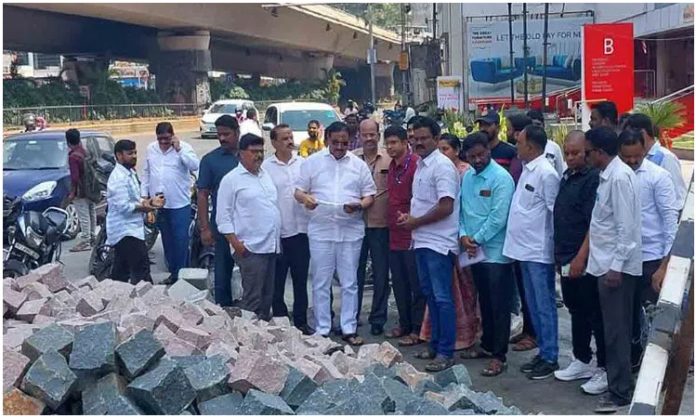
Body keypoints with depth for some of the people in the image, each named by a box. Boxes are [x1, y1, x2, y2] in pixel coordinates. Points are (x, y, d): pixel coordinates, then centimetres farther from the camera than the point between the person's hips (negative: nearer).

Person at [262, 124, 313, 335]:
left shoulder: (302, 163, 5)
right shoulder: (265, 167, -5)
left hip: (301, 230, 3)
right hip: (278, 232, -3)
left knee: (301, 280, 12)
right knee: (278, 281, 8)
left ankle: (301, 321, 22)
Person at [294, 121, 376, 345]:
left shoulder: (359, 164, 7)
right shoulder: (312, 162, 5)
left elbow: (370, 195, 9)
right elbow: (298, 191, 6)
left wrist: (359, 205, -12)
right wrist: (305, 198, -17)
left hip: (351, 230, 1)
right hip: (321, 230, -1)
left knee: (349, 283, 6)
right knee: (320, 283, 4)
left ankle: (349, 329, 14)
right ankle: (321, 330, 13)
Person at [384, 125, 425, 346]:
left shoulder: (416, 164, -14)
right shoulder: (392, 166, 13)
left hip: (411, 235, -9)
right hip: (395, 235, 9)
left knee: (416, 285, 1)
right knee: (399, 284, 16)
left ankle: (417, 330, 8)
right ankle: (404, 324, 27)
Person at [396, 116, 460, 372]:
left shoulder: (442, 166, -14)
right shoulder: (420, 165, 14)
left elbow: (446, 207, -21)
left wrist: (415, 222, -12)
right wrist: (409, 216, 6)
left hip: (438, 242, -9)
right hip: (421, 240, 9)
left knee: (442, 298, -4)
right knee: (430, 295, 15)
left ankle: (446, 352, 2)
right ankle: (436, 345, 25)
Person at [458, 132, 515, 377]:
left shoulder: (501, 178, -13)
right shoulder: (466, 177, 9)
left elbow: (498, 217, -18)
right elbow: (461, 209, 10)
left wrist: (477, 239, -12)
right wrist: (463, 235, -6)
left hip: (496, 251, -7)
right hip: (475, 252, 7)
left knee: (499, 306, 0)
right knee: (484, 302, 18)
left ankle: (499, 356, 6)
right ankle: (487, 345, 31)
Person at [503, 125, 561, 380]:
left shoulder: (546, 174, -16)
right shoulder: (527, 170, 10)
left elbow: (556, 213, -15)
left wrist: (554, 247, -12)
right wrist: (516, 239, 13)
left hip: (539, 251, -9)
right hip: (524, 249, 9)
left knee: (544, 306, 1)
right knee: (533, 305, 15)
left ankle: (550, 358, 11)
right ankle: (543, 352, 26)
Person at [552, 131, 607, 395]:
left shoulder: (594, 178, -14)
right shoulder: (567, 177, 12)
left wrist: (580, 258, -21)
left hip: (586, 262, -9)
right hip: (567, 260, 9)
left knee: (595, 316, -1)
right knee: (576, 311, 17)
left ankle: (605, 369, 8)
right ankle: (582, 361, 30)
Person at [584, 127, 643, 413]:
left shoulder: (619, 178, -18)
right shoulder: (609, 175, 10)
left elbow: (626, 227, -21)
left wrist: (616, 266, -21)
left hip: (617, 267, -9)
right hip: (607, 264, 9)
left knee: (616, 331, -2)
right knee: (613, 328, 17)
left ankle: (620, 392, 6)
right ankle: (616, 381, 28)